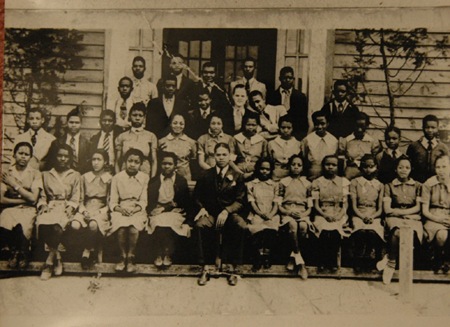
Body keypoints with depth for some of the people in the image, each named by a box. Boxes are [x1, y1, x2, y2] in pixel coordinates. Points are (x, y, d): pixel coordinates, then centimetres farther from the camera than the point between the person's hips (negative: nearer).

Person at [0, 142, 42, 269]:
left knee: (22, 225, -35)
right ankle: (14, 251, -4)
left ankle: (23, 254, -5)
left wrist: (14, 185, -8)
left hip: (28, 210, -1)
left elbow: (33, 198, -8)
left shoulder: (35, 174, 3)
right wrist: (24, 199, -9)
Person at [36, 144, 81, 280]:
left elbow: (75, 198, 9)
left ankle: (49, 262, -18)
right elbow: (42, 196, 17)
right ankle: (57, 257, -15)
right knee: (42, 224, -34)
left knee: (57, 226, -35)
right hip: (50, 207, 2)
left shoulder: (75, 176, 17)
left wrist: (69, 209, -10)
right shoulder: (46, 175, 21)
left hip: (66, 208, -1)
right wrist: (43, 205, -4)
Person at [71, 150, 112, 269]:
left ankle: (87, 250, -10)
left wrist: (99, 212, -13)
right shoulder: (85, 177, 13)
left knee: (93, 225, -38)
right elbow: (81, 199, 14)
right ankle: (92, 247, -4)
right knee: (75, 225, -31)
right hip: (86, 209, 3)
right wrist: (84, 211, -6)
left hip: (101, 211, -3)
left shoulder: (110, 179, 5)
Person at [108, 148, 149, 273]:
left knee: (133, 229, -31)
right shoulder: (117, 178, 6)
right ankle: (123, 257, -9)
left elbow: (143, 201, 2)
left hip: (137, 211, 0)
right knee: (121, 229, -30)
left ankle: (131, 257, -10)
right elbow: (112, 202, 4)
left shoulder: (144, 178, 6)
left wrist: (135, 209, -18)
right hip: (121, 210, 0)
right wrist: (121, 209, -17)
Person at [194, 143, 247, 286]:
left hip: (230, 212, 0)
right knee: (201, 224, -35)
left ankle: (232, 267, -25)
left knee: (241, 225, -35)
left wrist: (226, 211, -17)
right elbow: (197, 196, 15)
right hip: (210, 212, 1)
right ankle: (206, 267, -28)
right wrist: (202, 208, -6)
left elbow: (240, 200, 0)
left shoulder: (237, 176, 6)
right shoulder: (206, 175, 10)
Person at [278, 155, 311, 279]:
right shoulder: (283, 182, 12)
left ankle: (293, 257, -17)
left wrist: (305, 214, -9)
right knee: (293, 225, -37)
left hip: (302, 213, 1)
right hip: (287, 212, -1)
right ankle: (300, 261, -26)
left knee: (303, 226, -35)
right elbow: (278, 204, 6)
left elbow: (310, 206, 13)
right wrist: (288, 212, -12)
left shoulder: (307, 183, 17)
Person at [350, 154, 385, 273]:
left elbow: (380, 209, 8)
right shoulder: (355, 182, 11)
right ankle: (358, 262, -19)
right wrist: (363, 217, -15)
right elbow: (354, 206, 2)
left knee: (372, 231, -34)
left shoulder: (380, 185, 16)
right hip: (358, 215, -1)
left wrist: (372, 217, -13)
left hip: (374, 217, 1)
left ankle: (370, 262, -17)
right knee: (361, 231, -35)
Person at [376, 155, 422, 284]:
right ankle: (391, 264, -21)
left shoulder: (417, 186, 18)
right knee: (398, 232, -38)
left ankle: (389, 259, -21)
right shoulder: (389, 186, 15)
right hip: (395, 219, -1)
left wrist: (398, 211, -3)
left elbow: (418, 207, 6)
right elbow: (387, 209, 4)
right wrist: (404, 212, -1)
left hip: (413, 218, 1)